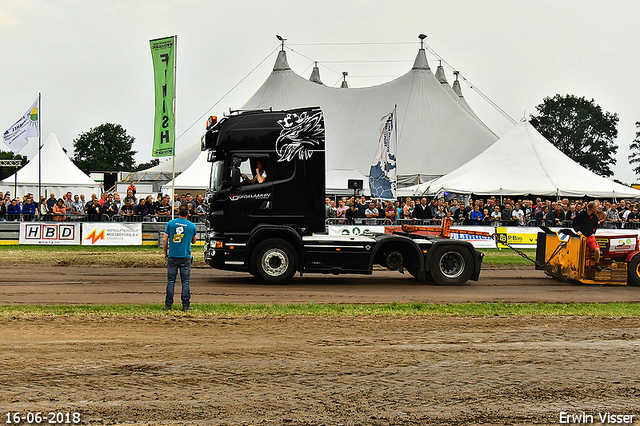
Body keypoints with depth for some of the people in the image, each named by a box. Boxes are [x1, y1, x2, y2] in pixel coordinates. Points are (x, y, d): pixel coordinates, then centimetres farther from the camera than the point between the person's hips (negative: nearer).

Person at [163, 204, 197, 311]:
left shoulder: (171, 223, 0)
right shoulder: (192, 226, 0)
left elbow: (164, 240, 1)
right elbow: (193, 241, 13)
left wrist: (165, 253, 10)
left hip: (172, 256, 1)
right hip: (185, 258, -1)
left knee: (171, 281, 5)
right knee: (185, 281, 4)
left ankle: (168, 304, 5)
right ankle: (186, 305, 3)